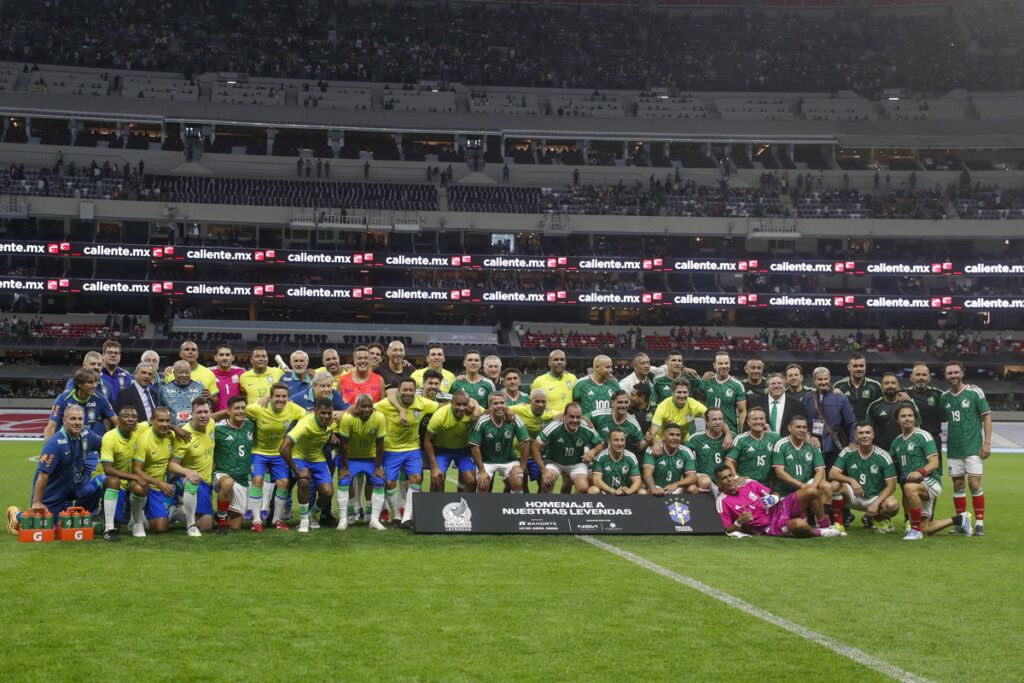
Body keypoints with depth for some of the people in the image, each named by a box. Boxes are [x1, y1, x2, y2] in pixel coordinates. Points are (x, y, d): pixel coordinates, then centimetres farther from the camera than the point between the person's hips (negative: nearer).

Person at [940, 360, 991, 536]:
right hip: (953, 448, 4)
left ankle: (979, 523, 0)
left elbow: (986, 417, -1)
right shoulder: (943, 397, 8)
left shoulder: (975, 392, -3)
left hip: (973, 447, -4)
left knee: (974, 483, -8)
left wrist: (987, 442, -7)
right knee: (957, 485, 5)